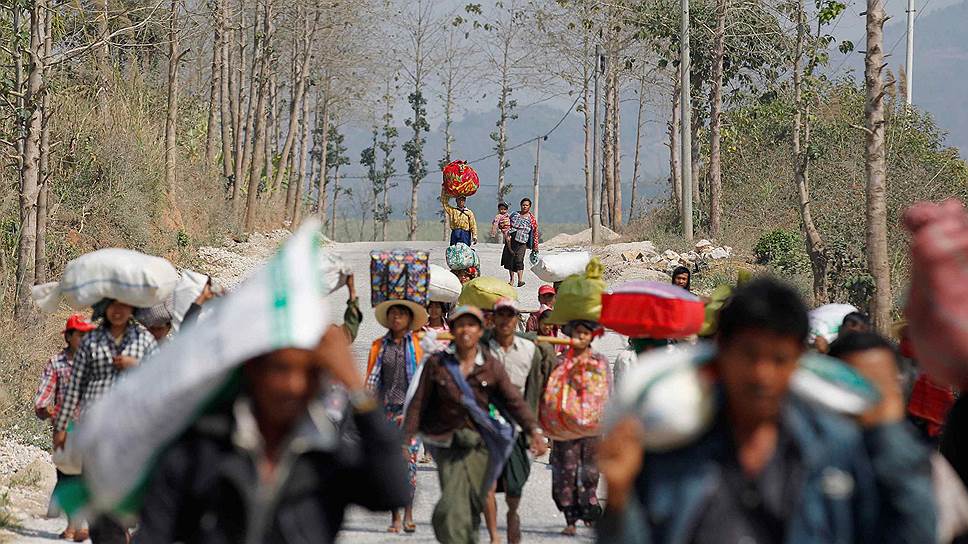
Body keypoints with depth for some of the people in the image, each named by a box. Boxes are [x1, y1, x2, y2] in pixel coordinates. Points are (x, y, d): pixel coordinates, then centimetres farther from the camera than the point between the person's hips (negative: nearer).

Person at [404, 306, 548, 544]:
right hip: (447, 444, -1)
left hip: (479, 444, 1)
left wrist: (534, 430, -16)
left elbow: (515, 401, -3)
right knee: (452, 506, -14)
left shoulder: (492, 367, 2)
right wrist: (405, 437, -3)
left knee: (473, 504, 5)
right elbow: (418, 404, 2)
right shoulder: (437, 363, 0)